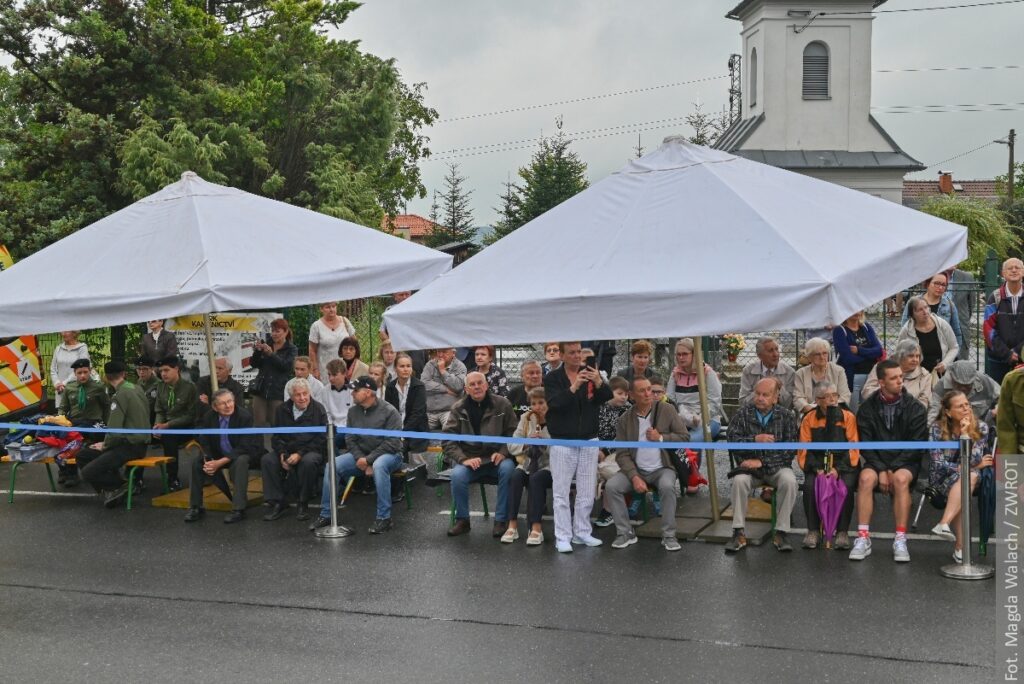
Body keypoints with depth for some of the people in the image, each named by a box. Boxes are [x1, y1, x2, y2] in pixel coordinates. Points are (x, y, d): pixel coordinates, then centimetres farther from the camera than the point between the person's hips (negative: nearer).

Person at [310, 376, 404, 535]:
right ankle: (326, 515, -5)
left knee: (379, 466, -40)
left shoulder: (389, 411, -12)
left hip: (389, 454, -5)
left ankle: (384, 519, -33)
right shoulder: (353, 411, 5)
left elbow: (392, 442, -17)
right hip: (361, 455, 6)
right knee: (332, 465, -16)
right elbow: (350, 439, 5)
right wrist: (360, 459, -14)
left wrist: (369, 460, -21)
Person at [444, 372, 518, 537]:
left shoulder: (502, 404, 1)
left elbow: (512, 432, 3)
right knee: (457, 475, -30)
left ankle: (501, 520, -18)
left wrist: (503, 452, -14)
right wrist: (463, 459, -17)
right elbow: (448, 438, -3)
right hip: (469, 458, 0)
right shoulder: (458, 408, 3)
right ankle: (462, 520, -7)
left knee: (508, 469, -33)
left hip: (496, 457, 0)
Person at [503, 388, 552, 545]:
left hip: (550, 465, -3)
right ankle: (512, 524, -24)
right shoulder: (526, 418, 6)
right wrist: (527, 442, -16)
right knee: (515, 476, -27)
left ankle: (536, 527, -29)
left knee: (536, 479, -33)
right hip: (528, 463, 3)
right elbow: (512, 447, 2)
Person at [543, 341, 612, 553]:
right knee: (561, 491, -2)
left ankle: (582, 532, 17)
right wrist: (573, 387, -34)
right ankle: (563, 537, 2)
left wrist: (599, 383, -28)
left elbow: (608, 397, -7)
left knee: (587, 491, 7)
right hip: (563, 442, -3)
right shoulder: (552, 378, -4)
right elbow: (554, 403, -20)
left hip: (589, 441, 3)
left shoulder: (591, 373, 5)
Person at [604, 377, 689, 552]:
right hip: (636, 469, 2)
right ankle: (625, 533, -7)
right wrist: (634, 477, -17)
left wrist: (661, 438, -13)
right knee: (611, 486, -22)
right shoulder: (625, 419, 1)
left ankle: (669, 536, -18)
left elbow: (685, 437, 1)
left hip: (662, 468, -2)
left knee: (667, 486, -33)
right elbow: (622, 454, -3)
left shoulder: (666, 411, 0)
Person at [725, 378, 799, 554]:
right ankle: (738, 533, -22)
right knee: (739, 480, -31)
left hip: (777, 466, 0)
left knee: (789, 481, -32)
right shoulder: (743, 413, 0)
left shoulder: (787, 416, -2)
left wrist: (762, 462, -16)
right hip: (750, 465, 1)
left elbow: (789, 450, -8)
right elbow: (732, 440, -5)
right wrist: (755, 439, -21)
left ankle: (781, 532, -21)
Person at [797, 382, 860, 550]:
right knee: (809, 485, -29)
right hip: (817, 465, 1)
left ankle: (842, 531, -18)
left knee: (847, 486, -31)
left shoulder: (848, 417, 3)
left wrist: (838, 469, -15)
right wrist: (816, 469, -13)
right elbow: (804, 450, 4)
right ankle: (813, 531, -16)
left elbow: (853, 448, -2)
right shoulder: (809, 419, 7)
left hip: (844, 465, -1)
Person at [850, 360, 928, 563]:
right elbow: (866, 445, 0)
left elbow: (916, 446, -4)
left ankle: (900, 540, -30)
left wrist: (892, 468, -14)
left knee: (901, 479, -34)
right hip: (876, 460, 1)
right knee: (866, 478, -31)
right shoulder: (867, 408, 3)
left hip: (906, 462, -1)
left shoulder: (915, 408, 0)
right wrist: (881, 469, -15)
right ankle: (863, 538, -28)